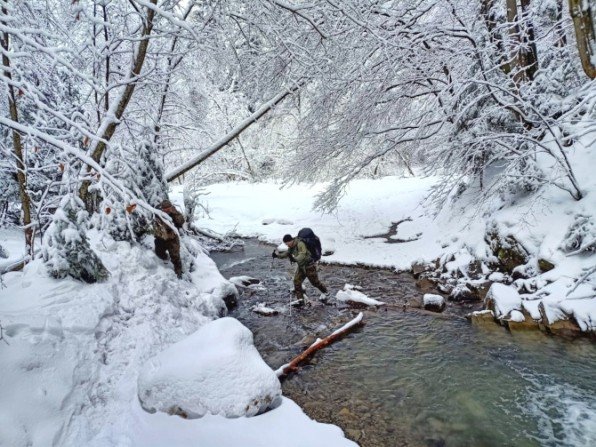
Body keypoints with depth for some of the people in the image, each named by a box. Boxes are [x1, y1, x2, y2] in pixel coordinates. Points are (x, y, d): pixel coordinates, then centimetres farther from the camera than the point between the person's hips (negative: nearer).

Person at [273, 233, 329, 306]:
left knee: (315, 282, 6)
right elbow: (286, 254, 12)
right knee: (297, 281, -3)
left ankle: (326, 293, 30)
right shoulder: (291, 247, 2)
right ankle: (300, 300, 3)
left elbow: (302, 255, -37)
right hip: (301, 266, 8)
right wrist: (278, 255, -2)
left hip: (309, 265, -8)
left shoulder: (300, 244, -26)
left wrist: (295, 259, -50)